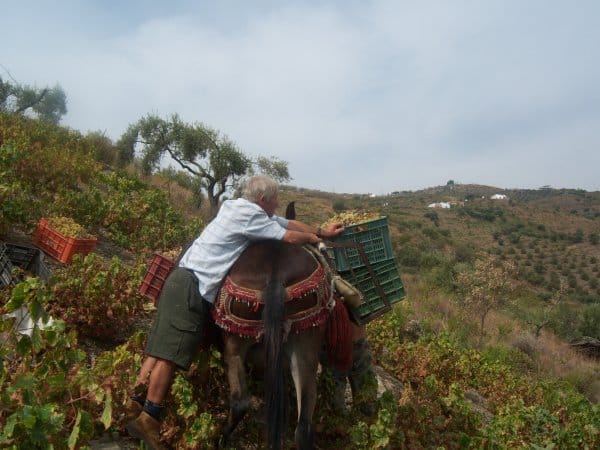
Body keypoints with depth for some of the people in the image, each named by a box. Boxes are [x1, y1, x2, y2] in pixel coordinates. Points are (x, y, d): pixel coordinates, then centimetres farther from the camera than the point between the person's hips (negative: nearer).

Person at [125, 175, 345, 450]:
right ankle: (148, 418, -3)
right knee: (171, 353, -8)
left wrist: (322, 232, 23)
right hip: (192, 287, -10)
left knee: (164, 349, 8)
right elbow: (290, 236, -8)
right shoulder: (249, 213, -11)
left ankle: (135, 406, 10)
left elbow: (288, 223, 23)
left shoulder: (243, 208, 18)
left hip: (187, 282, 10)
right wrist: (315, 239, 12)